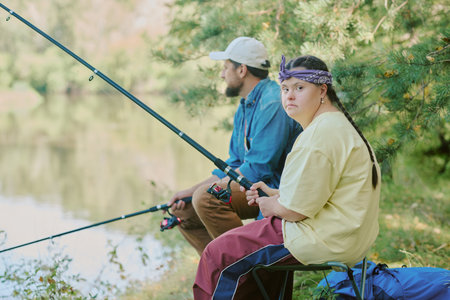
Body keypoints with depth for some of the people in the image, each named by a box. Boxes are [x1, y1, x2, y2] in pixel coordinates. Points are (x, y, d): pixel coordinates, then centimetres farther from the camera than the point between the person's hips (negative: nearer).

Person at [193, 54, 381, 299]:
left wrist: (269, 206, -1)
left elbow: (295, 209, -21)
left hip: (325, 242, -11)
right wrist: (274, 194, 12)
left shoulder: (321, 134, -21)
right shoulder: (338, 125, 15)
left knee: (219, 254, -4)